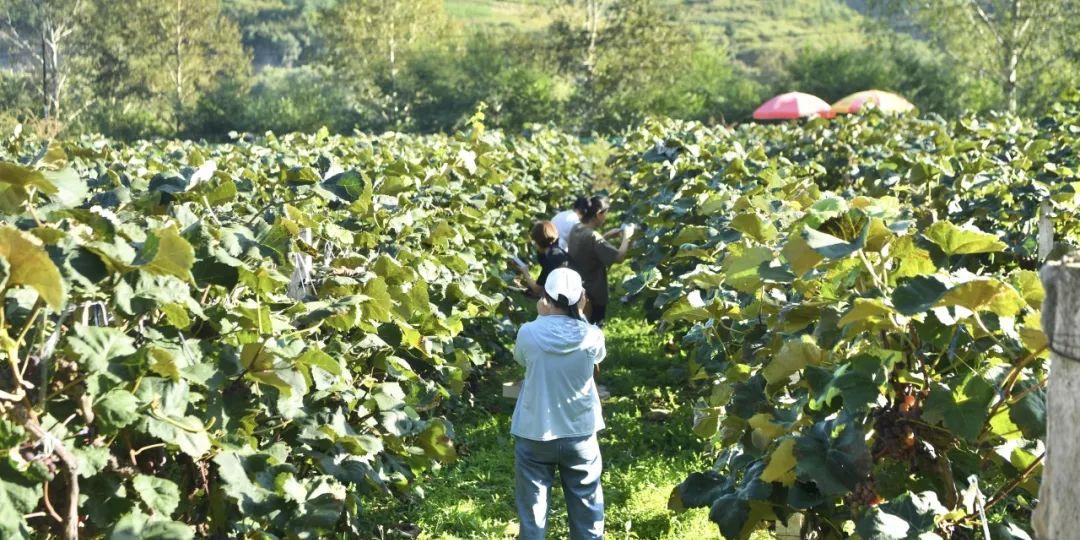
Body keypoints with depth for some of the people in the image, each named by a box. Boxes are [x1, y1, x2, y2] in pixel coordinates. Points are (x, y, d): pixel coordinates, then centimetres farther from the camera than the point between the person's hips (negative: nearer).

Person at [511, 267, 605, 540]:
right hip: (580, 433, 1)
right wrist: (578, 314, 4)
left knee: (532, 507, 12)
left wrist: (540, 317, 7)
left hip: (534, 434, -1)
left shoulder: (529, 333, -16)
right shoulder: (591, 336, -14)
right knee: (586, 505, 17)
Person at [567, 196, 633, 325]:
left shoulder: (576, 229, -5)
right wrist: (626, 236, -16)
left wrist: (608, 234, 6)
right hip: (594, 293, -8)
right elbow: (619, 257, -31)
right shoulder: (593, 236, -31)